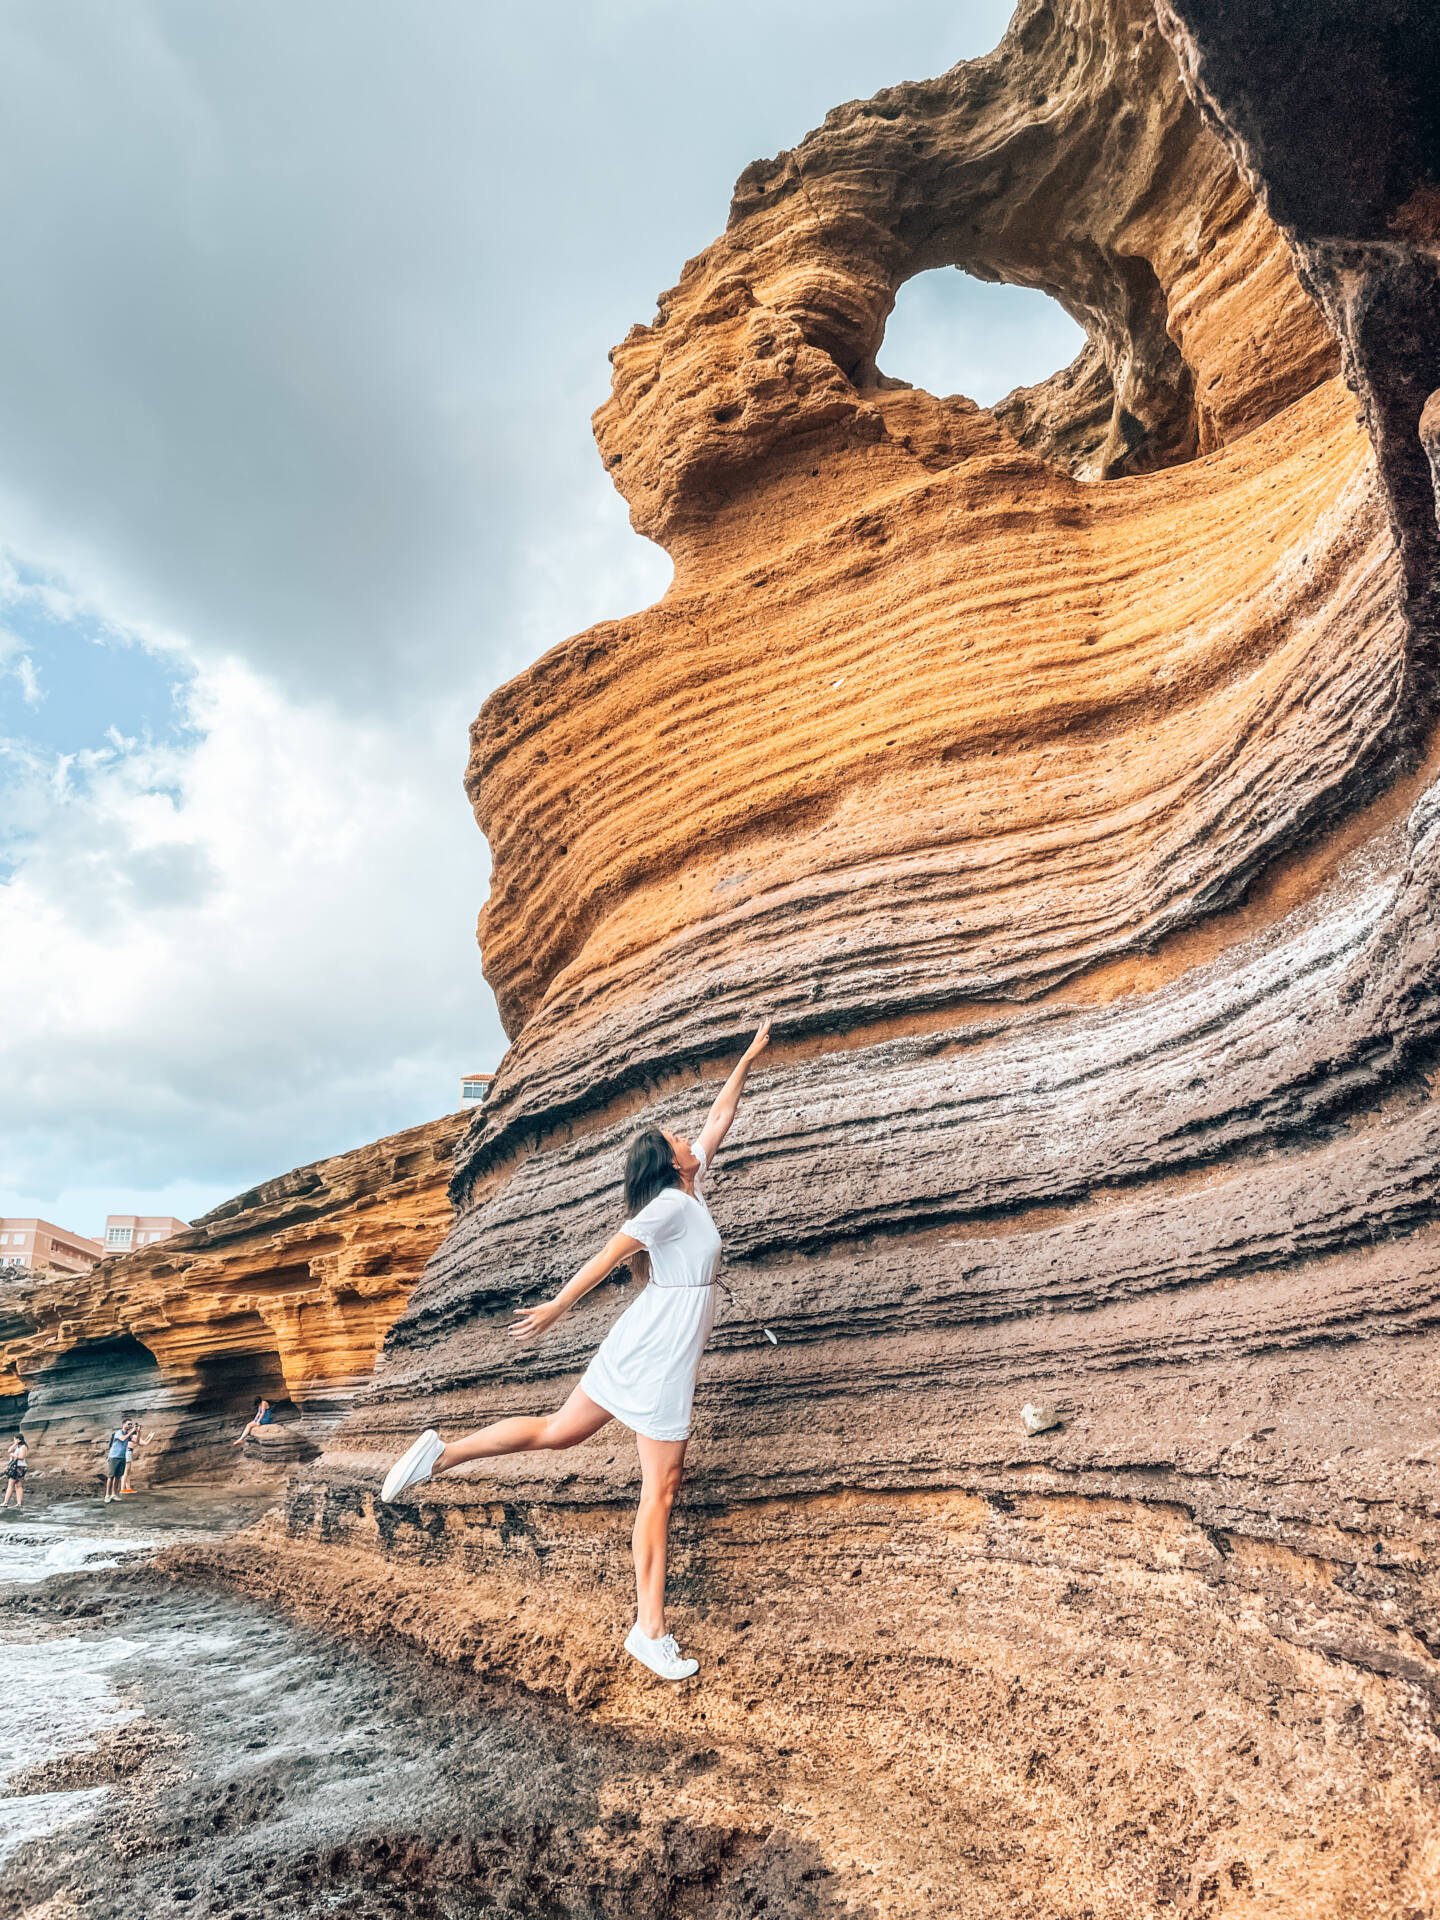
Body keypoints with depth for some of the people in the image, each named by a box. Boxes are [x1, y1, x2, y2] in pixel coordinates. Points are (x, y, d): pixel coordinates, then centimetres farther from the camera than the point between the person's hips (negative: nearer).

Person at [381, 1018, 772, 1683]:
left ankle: (441, 1453, 15)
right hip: (659, 1357, -9)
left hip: (642, 1346, 9)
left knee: (559, 1430, 14)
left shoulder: (686, 1188, 10)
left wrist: (750, 1056, 18)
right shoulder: (672, 1203, -16)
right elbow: (611, 1252, -20)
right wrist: (557, 1307, -20)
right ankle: (649, 1629, 6)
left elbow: (720, 1117, 16)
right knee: (660, 1488, -2)